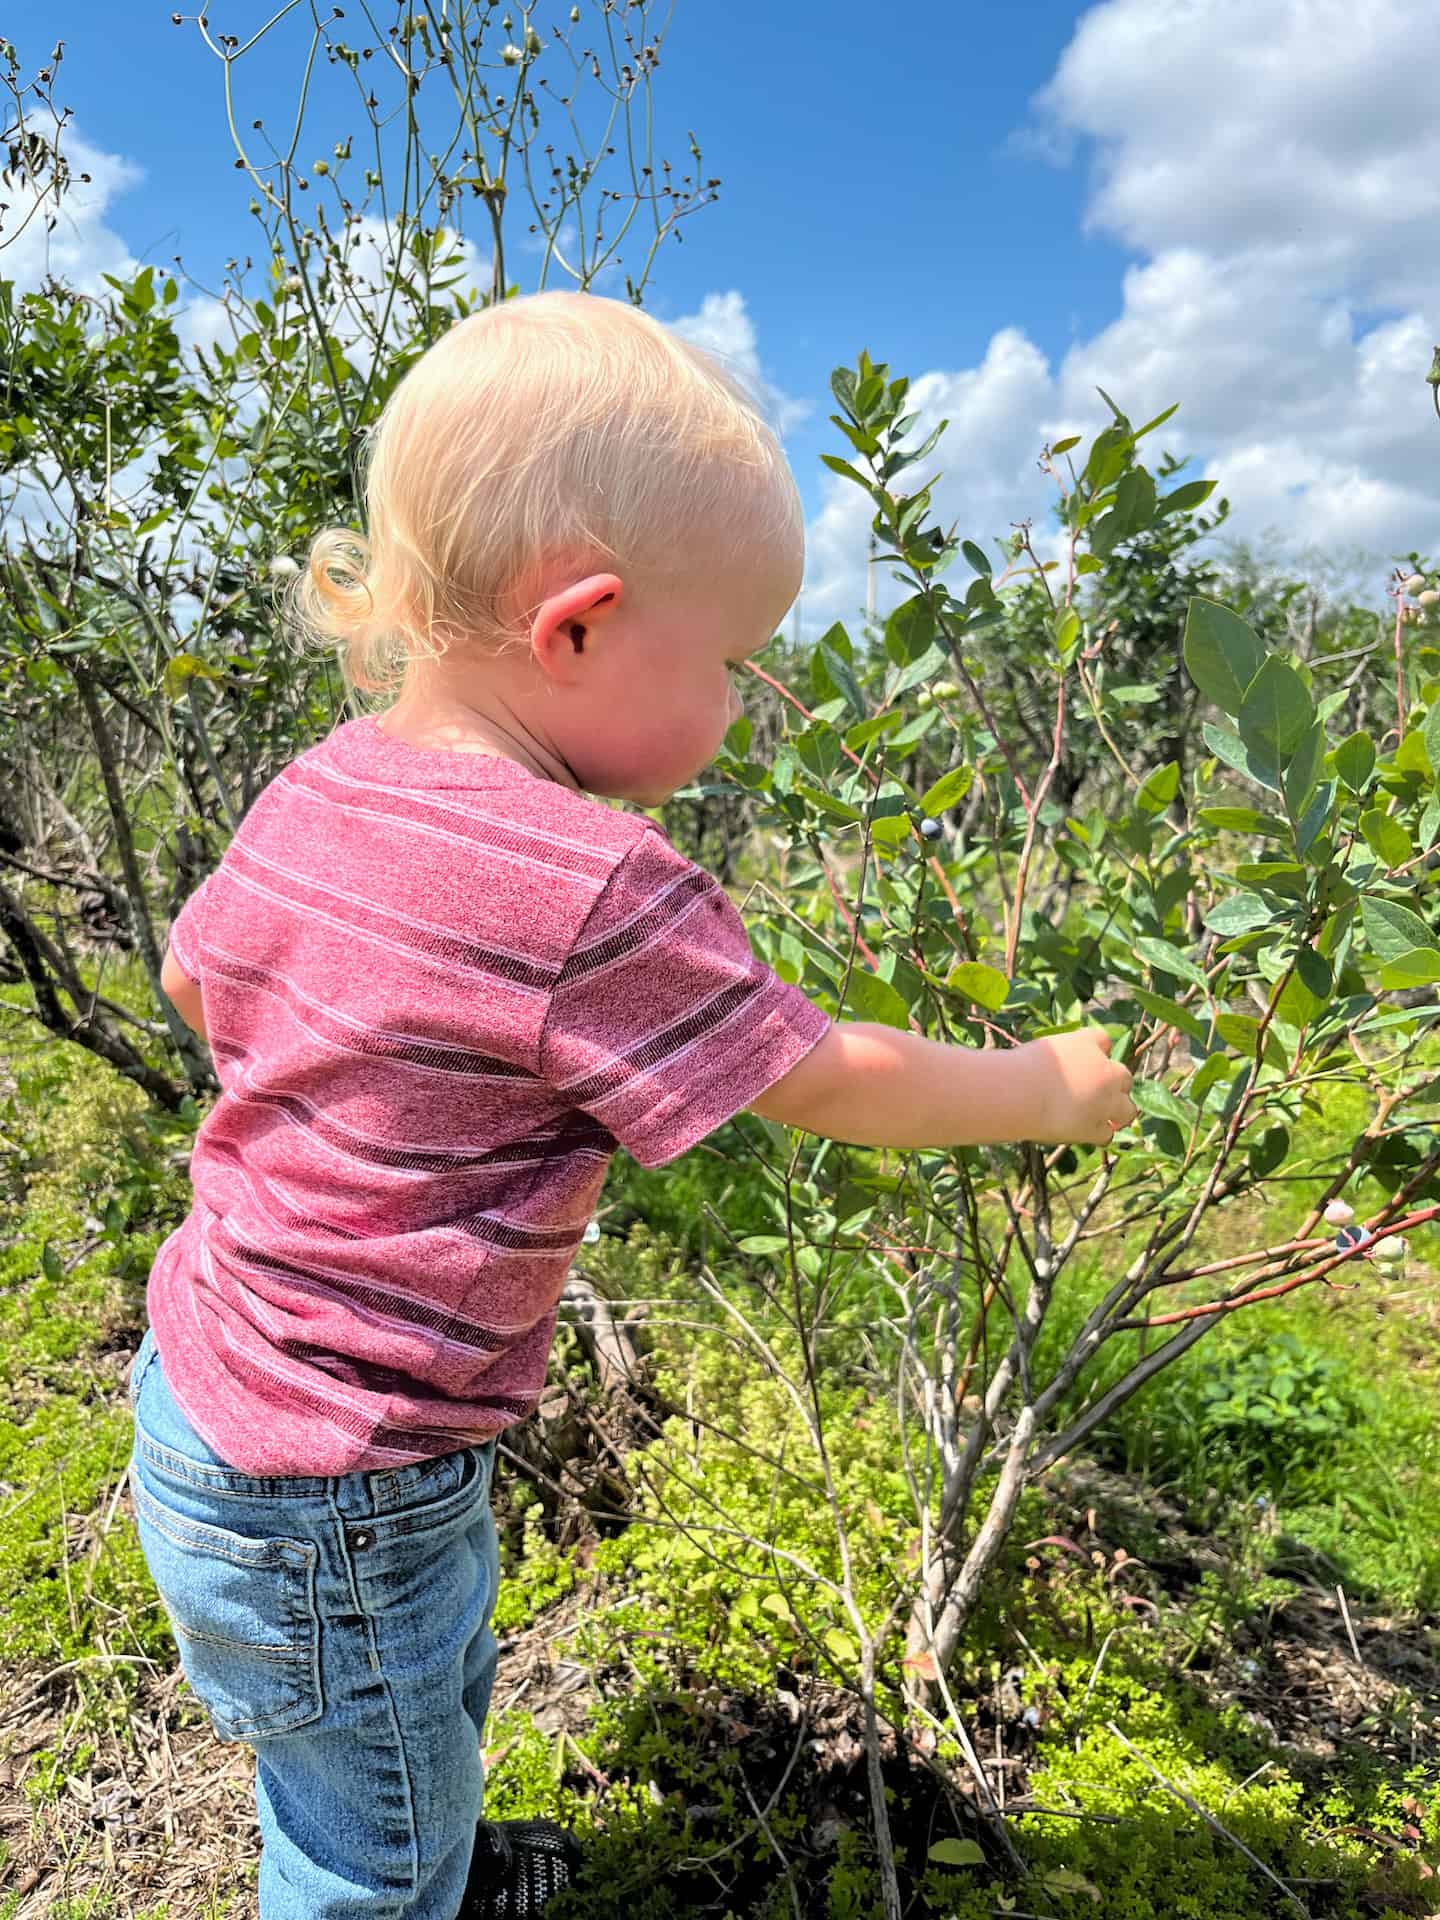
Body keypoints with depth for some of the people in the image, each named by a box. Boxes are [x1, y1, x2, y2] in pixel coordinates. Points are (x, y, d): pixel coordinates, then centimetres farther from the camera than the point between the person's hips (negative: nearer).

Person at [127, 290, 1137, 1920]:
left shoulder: (317, 789, -5)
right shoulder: (592, 888, -31)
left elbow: (194, 976, 11)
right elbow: (834, 1081, -20)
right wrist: (1047, 1086, -4)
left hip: (211, 1381, 9)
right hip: (323, 1500, -8)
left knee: (439, 1684, 34)